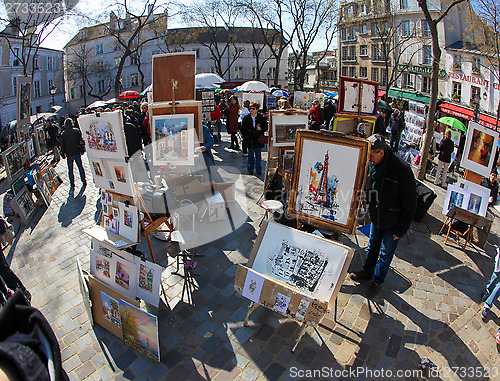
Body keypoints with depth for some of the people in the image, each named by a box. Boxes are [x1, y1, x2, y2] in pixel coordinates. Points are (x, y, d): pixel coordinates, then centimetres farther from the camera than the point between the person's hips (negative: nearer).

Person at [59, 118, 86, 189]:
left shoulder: (63, 133, -1)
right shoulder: (76, 130, -3)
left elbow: (62, 145, 2)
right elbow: (81, 141, -1)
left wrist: (63, 154, 10)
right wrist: (82, 149, 8)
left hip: (69, 154, 0)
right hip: (77, 153, 0)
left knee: (70, 169, 9)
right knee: (80, 167, 9)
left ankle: (72, 184, 12)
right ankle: (84, 182, 11)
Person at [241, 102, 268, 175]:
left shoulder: (262, 118, -2)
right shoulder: (246, 118, 2)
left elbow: (266, 127, 3)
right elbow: (243, 130, 6)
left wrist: (261, 129, -18)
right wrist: (245, 137, -3)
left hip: (258, 140, -1)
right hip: (249, 141, 1)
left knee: (258, 156, 9)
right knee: (250, 155, 9)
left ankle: (258, 170, 22)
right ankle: (250, 170, 21)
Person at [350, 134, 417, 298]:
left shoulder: (402, 170, -28)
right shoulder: (372, 166, -10)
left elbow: (410, 205, -19)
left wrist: (401, 229, -15)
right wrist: (370, 209, 6)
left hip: (392, 223, -5)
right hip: (376, 218, 5)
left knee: (386, 253, 13)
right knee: (372, 247, 23)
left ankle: (378, 281, 33)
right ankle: (367, 272, 45)